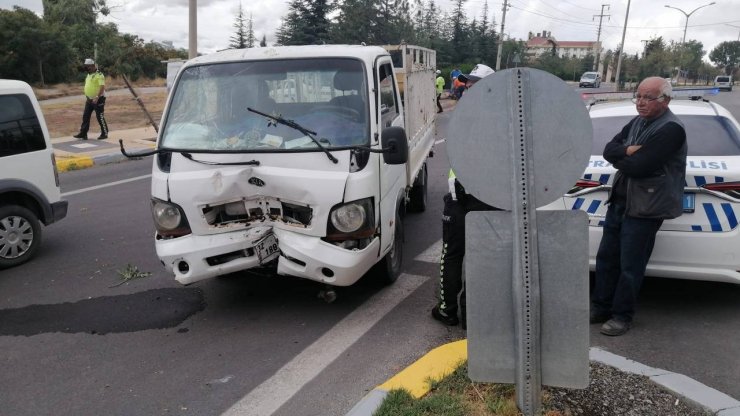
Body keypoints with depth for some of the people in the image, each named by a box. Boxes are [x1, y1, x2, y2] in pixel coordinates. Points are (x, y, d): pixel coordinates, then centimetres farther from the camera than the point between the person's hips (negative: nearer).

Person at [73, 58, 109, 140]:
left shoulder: (99, 75, -14)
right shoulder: (88, 75, 15)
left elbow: (102, 87, -22)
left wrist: (97, 97, -27)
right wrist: (86, 97, 20)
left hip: (98, 100, -9)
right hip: (89, 100, 9)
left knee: (100, 117, -3)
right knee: (85, 117, 8)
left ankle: (104, 134, 8)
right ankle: (83, 133, 12)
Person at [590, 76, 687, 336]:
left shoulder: (670, 130, -15)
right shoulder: (638, 122, 11)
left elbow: (638, 167, -23)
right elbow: (608, 149, 5)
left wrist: (618, 157, -4)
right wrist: (627, 152, -15)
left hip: (644, 209, -8)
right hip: (619, 201, 8)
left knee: (630, 267, 1)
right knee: (606, 257, 13)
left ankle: (622, 316, 15)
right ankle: (600, 308, 25)